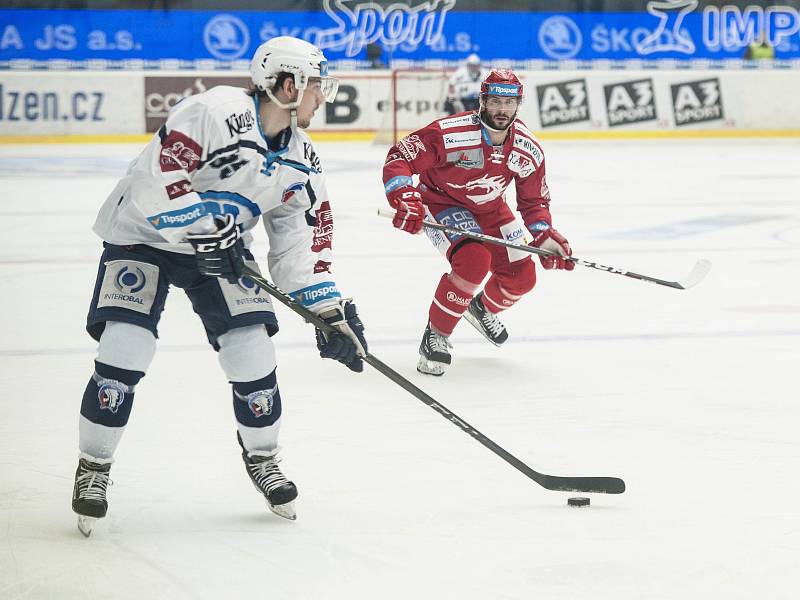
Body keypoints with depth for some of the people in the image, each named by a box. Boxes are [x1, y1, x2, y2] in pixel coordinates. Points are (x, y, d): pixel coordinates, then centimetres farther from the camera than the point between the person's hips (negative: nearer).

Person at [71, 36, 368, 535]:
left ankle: (262, 458, 19)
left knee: (253, 350, -6)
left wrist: (330, 309, -5)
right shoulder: (215, 112, -25)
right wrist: (202, 225, -33)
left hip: (218, 249, 6)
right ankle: (93, 469, 1)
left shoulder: (301, 161, -1)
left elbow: (302, 239, 3)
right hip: (143, 236, -6)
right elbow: (154, 180, -30)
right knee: (125, 352, -17)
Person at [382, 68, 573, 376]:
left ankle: (483, 309, 38)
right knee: (474, 260, -32)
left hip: (489, 209, 6)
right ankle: (435, 336, -15)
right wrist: (405, 199, -44)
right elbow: (399, 157, -29)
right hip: (442, 203, -6)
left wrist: (546, 236, -18)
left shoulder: (529, 149, -15)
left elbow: (534, 201, -1)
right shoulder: (450, 133, -33)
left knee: (522, 277, 1)